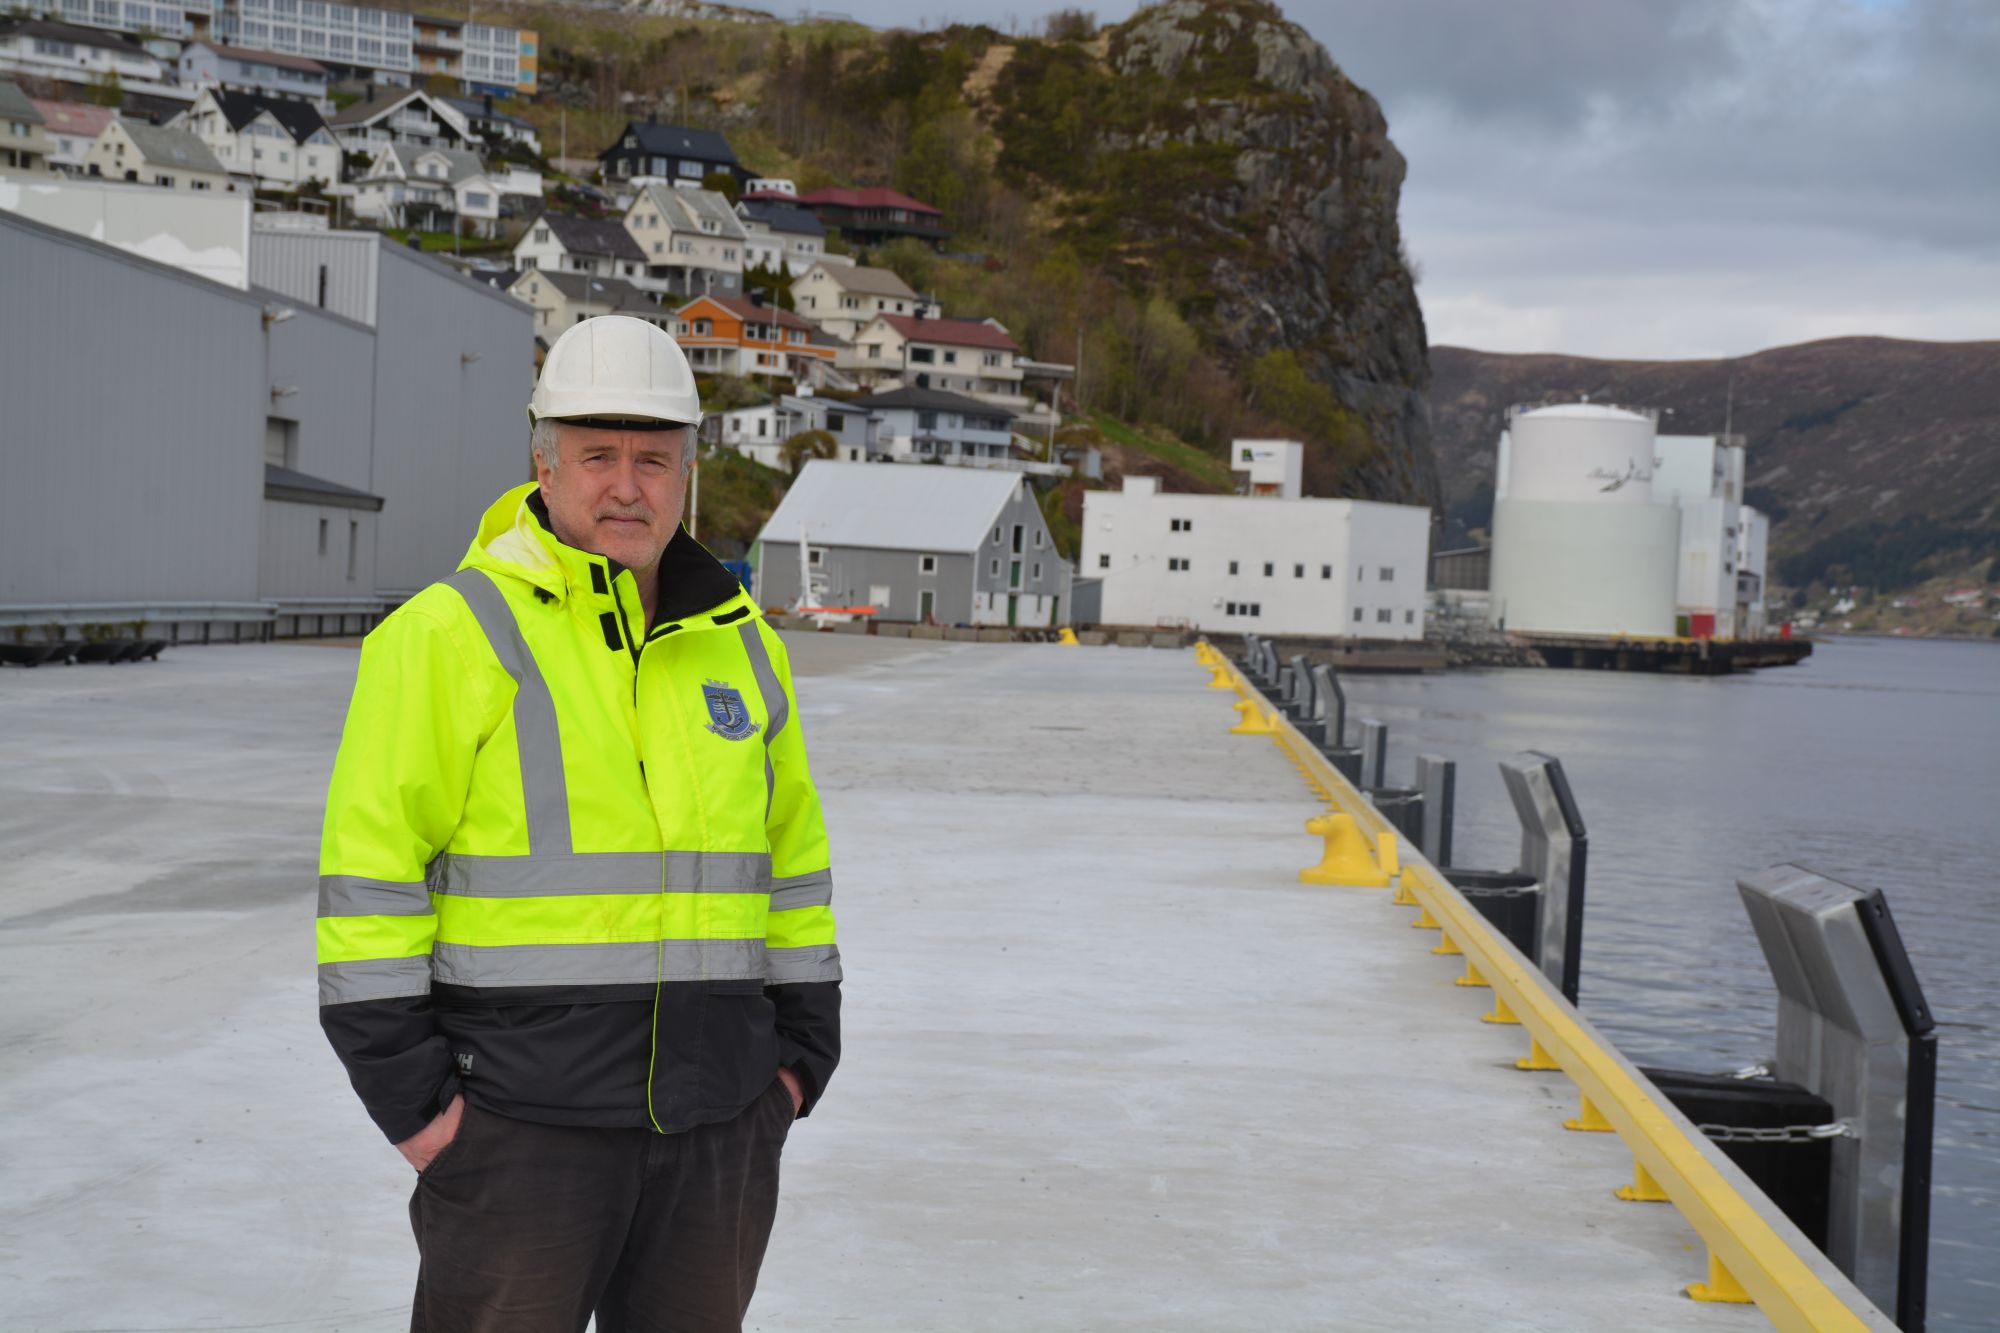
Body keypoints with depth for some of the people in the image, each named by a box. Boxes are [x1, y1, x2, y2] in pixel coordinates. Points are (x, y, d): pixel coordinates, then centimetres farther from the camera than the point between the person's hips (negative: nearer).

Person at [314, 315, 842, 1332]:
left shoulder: (741, 645, 11)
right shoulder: (450, 635, -8)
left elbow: (792, 863, 18)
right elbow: (369, 877, -10)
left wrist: (800, 1055, 12)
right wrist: (404, 1094, -12)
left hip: (716, 1129, 5)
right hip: (521, 1122, -5)